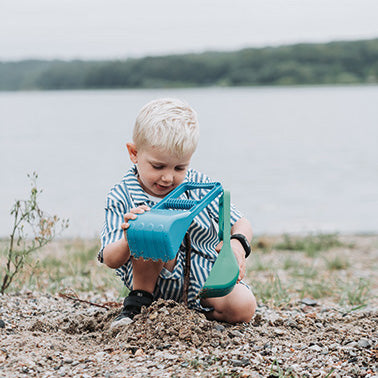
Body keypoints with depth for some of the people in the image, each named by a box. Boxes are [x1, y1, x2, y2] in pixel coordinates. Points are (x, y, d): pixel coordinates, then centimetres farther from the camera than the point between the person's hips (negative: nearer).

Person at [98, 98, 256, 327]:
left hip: (204, 276, 3)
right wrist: (127, 243, -42)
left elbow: (240, 224, 2)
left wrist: (238, 244, -24)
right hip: (155, 282, -2)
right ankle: (139, 302, -10)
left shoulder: (200, 186, -4)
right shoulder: (122, 197, -11)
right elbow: (111, 260, -17)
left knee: (243, 308, -23)